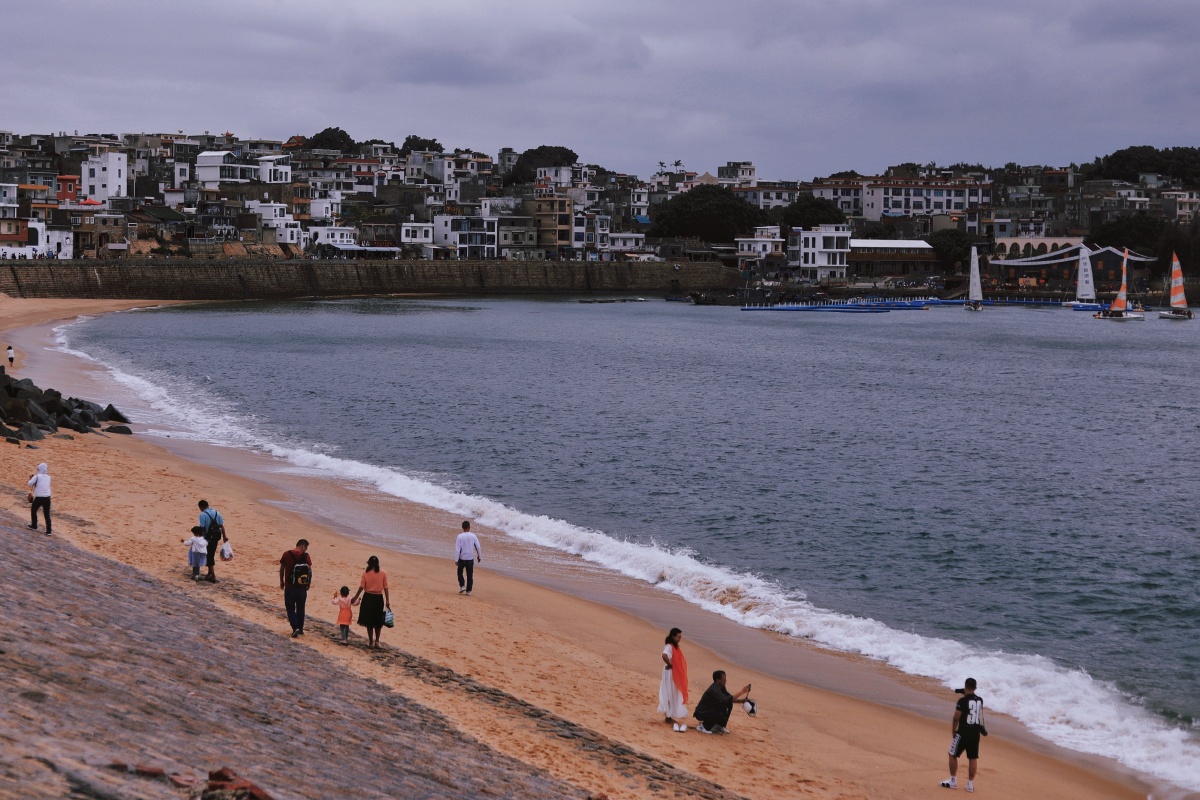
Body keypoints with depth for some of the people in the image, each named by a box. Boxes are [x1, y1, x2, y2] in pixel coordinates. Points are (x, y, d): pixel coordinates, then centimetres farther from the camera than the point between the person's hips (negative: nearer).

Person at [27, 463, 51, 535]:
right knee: (47, 514, 6)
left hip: (39, 497, -3)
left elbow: (30, 484, -9)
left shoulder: (37, 476, -5)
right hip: (47, 498, 3)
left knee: (33, 510, 23)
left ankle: (34, 526, 34)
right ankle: (48, 531, 1)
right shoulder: (48, 477, 10)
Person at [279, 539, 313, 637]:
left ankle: (295, 628, -11)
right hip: (302, 586, 1)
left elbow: (282, 569, 4)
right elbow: (310, 570, -4)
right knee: (300, 608, 15)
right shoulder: (306, 556, -6)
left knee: (290, 608, 5)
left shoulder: (286, 555, -4)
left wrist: (281, 581, 17)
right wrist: (308, 582, 10)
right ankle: (300, 629, 21)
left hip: (289, 586, -1)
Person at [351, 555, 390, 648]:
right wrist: (387, 601, 2)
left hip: (368, 598, -1)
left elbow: (361, 587, -7)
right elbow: (385, 588, -4)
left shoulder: (365, 573, -7)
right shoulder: (383, 573, -4)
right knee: (378, 621, 16)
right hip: (379, 598, 1)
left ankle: (371, 642, 12)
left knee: (369, 621, 10)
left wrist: (355, 598, 4)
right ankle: (377, 641, 17)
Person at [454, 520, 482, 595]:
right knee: (470, 575, 8)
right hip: (470, 558, 2)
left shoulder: (460, 537, -10)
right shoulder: (473, 536, -3)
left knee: (460, 572, 20)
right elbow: (478, 547, 2)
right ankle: (468, 591, 8)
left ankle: (462, 586, 6)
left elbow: (457, 549, -12)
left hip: (462, 558, -2)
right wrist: (479, 556, 16)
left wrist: (456, 560, -8)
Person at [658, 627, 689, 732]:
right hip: (671, 674, -9)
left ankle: (670, 716, 23)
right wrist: (669, 665, -24)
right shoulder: (669, 647, -19)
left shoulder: (675, 647, 11)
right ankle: (670, 717, 1)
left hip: (677, 675, 9)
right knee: (671, 695, -4)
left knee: (676, 695, 14)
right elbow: (664, 656, -38)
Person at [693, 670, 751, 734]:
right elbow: (727, 700, -37)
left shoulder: (721, 687, 1)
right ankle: (702, 726, -8)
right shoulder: (714, 690, -28)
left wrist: (743, 700, -11)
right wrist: (741, 692, -36)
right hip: (701, 713, -9)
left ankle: (719, 726, 10)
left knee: (729, 705, -2)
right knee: (722, 715, -29)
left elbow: (731, 699, 6)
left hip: (711, 710, 9)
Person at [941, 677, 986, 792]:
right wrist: (966, 695, 20)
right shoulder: (980, 700, 3)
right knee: (973, 758, 10)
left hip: (963, 732, -5)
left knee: (953, 755, 10)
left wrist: (953, 731, 3)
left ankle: (953, 781, 14)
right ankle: (970, 784, 13)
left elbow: (956, 718, -12)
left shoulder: (963, 701, -15)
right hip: (975, 733, 5)